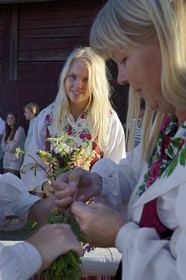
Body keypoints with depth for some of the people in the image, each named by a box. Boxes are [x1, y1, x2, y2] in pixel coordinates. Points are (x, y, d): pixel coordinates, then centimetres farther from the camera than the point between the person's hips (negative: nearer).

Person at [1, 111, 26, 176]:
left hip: (15, 159, -7)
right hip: (6, 159, 7)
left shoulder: (20, 129, -9)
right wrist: (9, 146, -9)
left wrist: (7, 147, 4)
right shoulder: (7, 130, 14)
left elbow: (14, 145, -13)